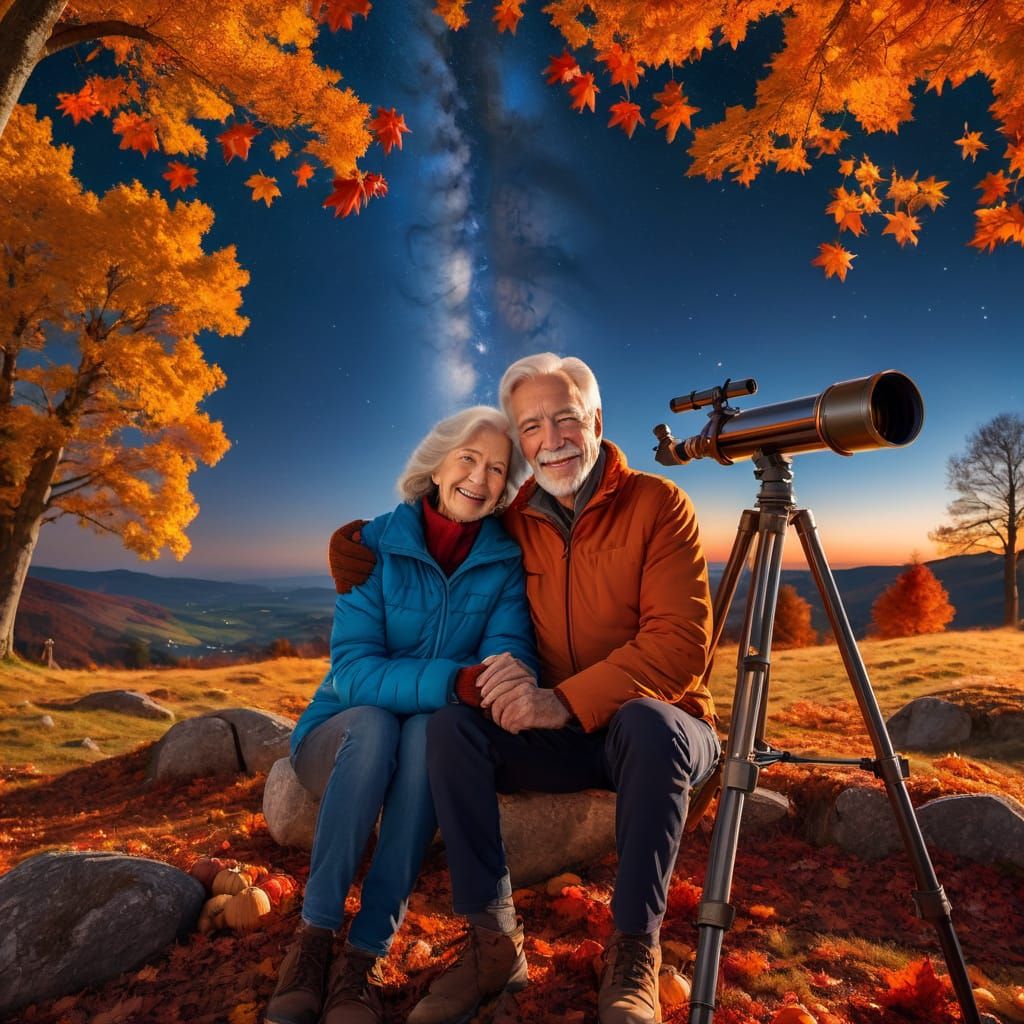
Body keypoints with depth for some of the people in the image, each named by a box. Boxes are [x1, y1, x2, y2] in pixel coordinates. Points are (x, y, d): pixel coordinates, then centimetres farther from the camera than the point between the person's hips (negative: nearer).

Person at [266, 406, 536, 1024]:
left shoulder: (508, 561, -7)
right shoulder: (375, 545, -12)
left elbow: (513, 654, -19)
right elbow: (352, 671, -21)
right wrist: (457, 681, -39)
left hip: (438, 746, 1)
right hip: (346, 737, 0)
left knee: (429, 727, -32)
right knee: (374, 723, -33)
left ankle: (367, 956, -26)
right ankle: (315, 936, -21)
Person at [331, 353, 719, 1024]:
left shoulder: (657, 503, -9)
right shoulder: (513, 521, 4)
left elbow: (684, 640, -20)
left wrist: (568, 702, -31)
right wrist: (366, 551, -5)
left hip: (656, 727, -3)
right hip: (561, 737, 4)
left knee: (647, 721, -36)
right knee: (453, 725, -19)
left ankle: (636, 955, -17)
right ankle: (495, 943, -9)